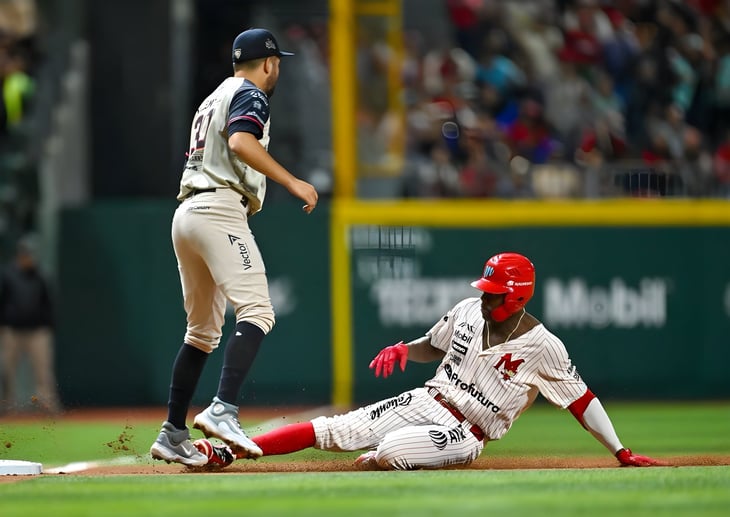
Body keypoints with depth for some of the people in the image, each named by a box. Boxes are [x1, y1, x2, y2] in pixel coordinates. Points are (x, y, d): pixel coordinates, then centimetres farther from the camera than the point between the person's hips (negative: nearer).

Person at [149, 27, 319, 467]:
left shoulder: (213, 99, 28)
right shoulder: (250, 94, 1)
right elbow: (241, 142, -18)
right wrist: (292, 182, -19)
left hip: (186, 214, 10)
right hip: (219, 210, -10)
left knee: (203, 330, 15)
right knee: (256, 312, -20)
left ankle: (173, 435, 11)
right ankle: (223, 411, -39)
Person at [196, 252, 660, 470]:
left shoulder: (542, 345, -12)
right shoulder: (468, 311, 5)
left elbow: (582, 400, -9)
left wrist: (621, 453, -11)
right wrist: (404, 349, -1)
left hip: (463, 436, -5)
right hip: (425, 402, 5)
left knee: (389, 453, -34)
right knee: (332, 431, -13)